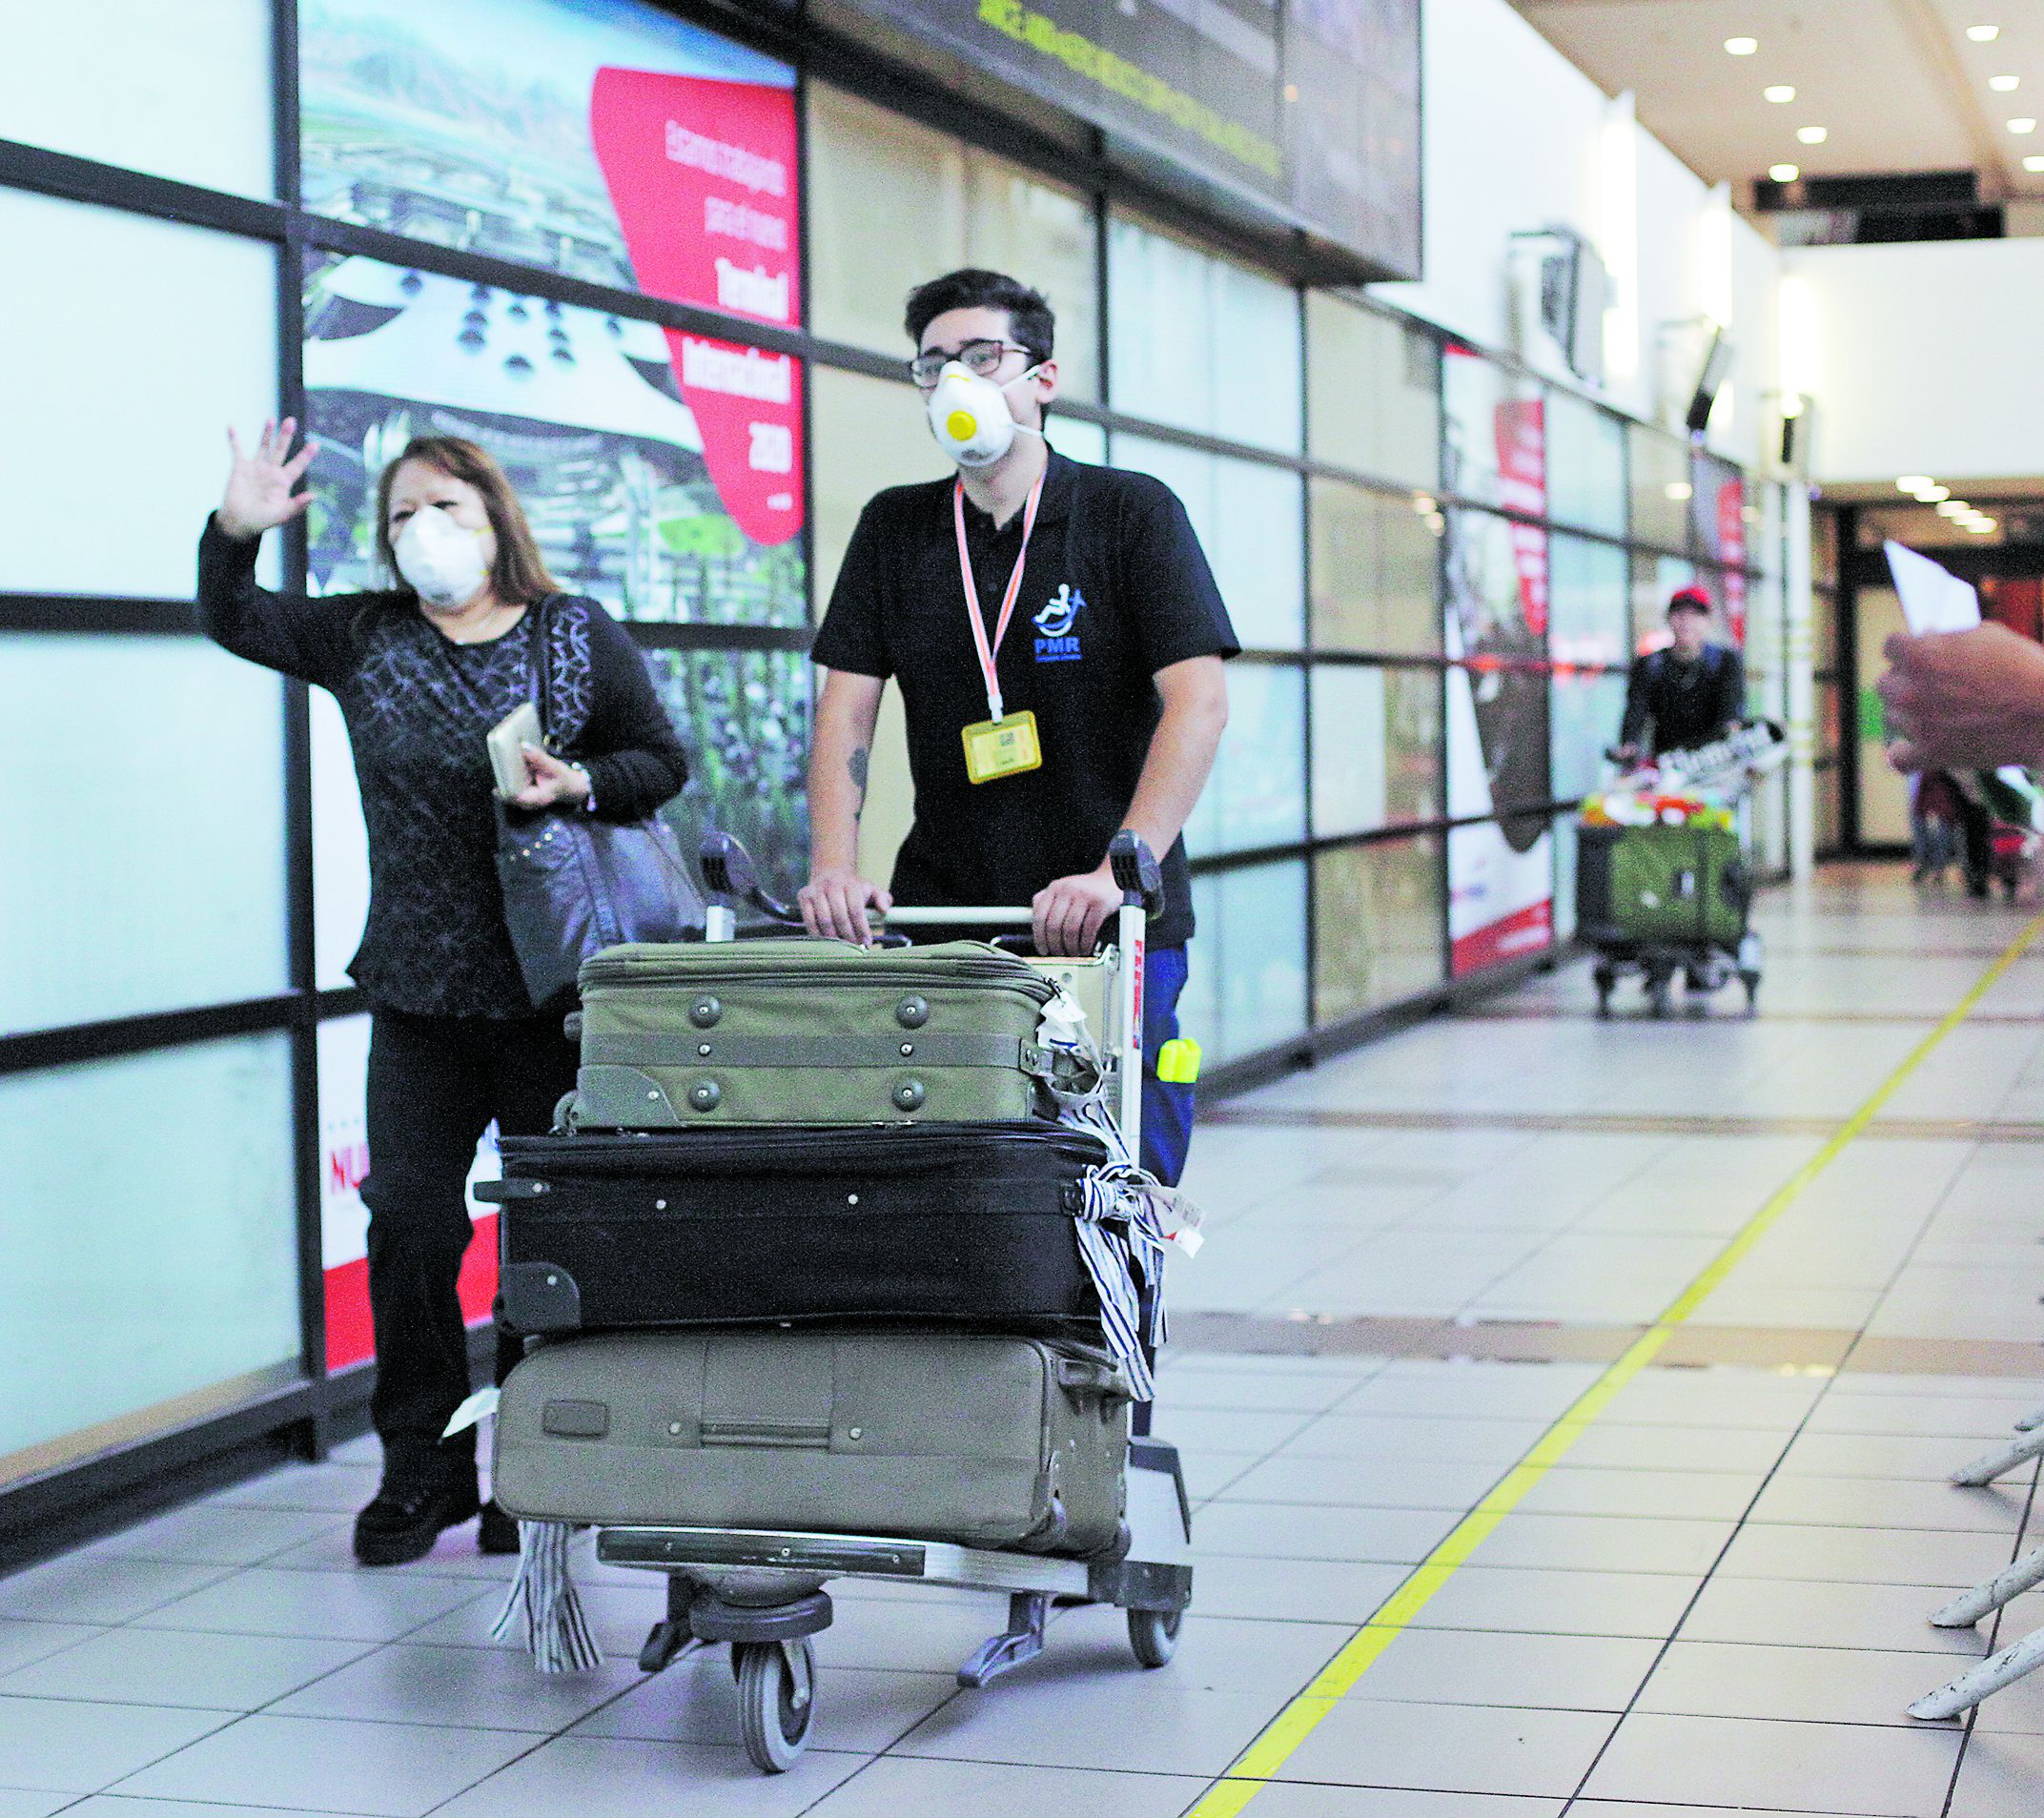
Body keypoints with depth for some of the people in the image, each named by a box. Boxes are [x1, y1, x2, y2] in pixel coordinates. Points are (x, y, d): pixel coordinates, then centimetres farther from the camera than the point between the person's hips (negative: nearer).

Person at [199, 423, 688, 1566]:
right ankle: (424, 1470, 13)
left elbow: (662, 762, 5)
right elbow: (235, 622, 10)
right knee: (410, 1226, 0)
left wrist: (582, 785, -15)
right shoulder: (365, 639, 10)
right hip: (418, 994, 2)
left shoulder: (578, 636, 4)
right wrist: (236, 533, -9)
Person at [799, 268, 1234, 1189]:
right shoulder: (894, 529, 11)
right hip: (942, 910, 2)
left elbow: (1198, 704, -11)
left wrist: (1118, 873, -24)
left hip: (1117, 929, -2)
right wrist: (835, 868, -12)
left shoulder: (1132, 513, -1)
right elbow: (846, 709, 5)